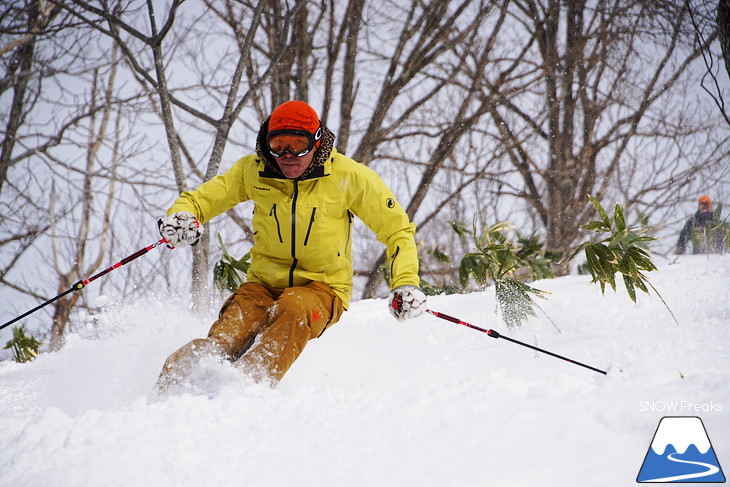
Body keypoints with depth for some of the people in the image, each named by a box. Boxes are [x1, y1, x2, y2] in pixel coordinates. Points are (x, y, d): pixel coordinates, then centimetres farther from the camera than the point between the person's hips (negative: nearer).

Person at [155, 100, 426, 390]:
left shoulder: (348, 177, -7)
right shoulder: (252, 171, -1)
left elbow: (397, 230, 1)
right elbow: (198, 199, 8)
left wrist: (405, 284, -13)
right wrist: (181, 217, -17)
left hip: (322, 288, -2)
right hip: (265, 284, 2)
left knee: (293, 309, -37)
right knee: (231, 334, -30)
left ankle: (249, 381, -53)